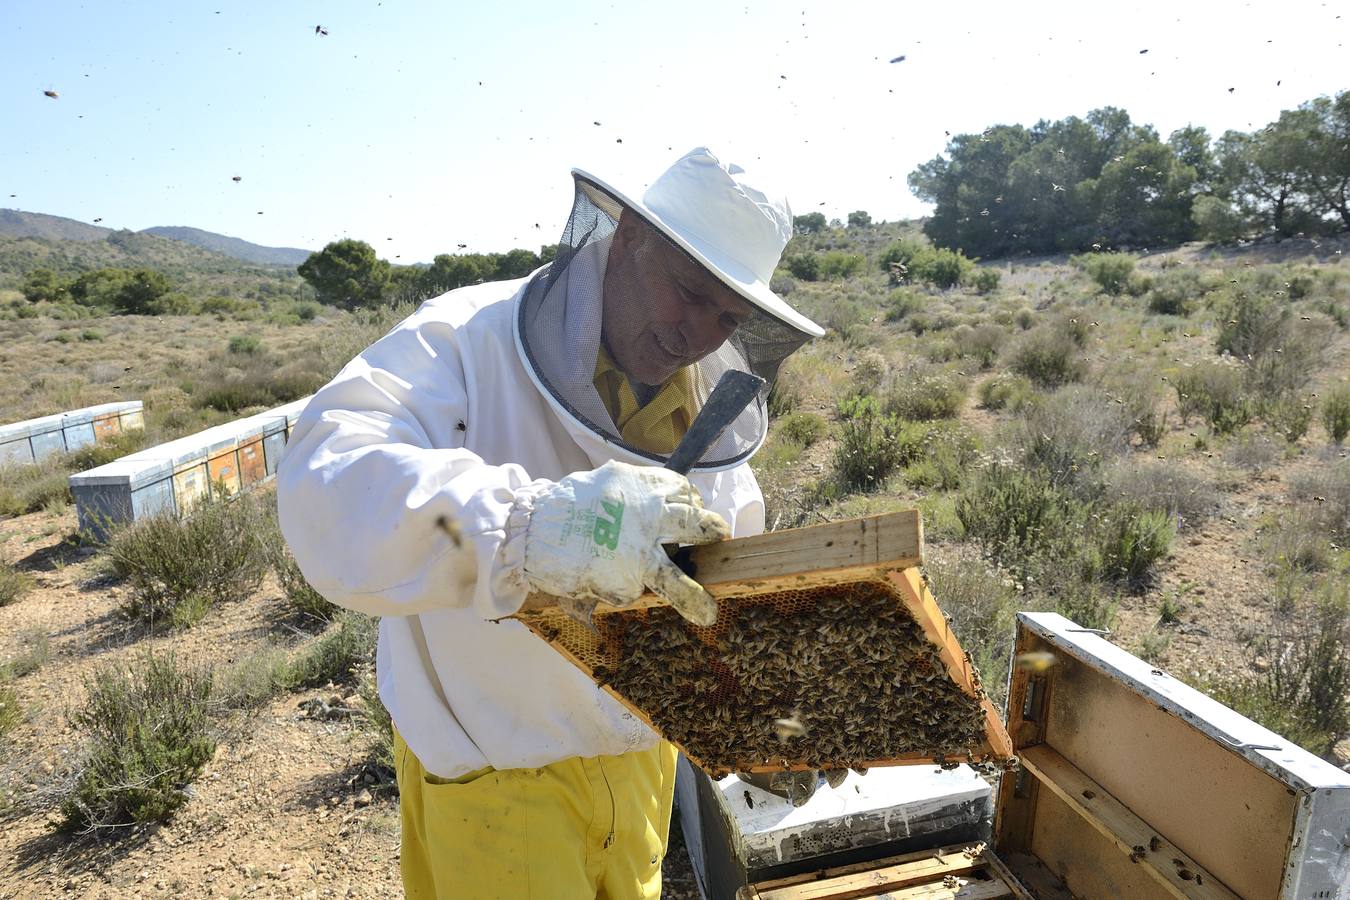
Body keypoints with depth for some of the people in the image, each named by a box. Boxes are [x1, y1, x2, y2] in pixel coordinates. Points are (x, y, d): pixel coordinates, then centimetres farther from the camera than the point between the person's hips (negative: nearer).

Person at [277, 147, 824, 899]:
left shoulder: (710, 402, -4)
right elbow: (327, 488, -42)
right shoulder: (467, 344, -24)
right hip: (495, 772, -5)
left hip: (639, 752, 6)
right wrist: (525, 526, -57)